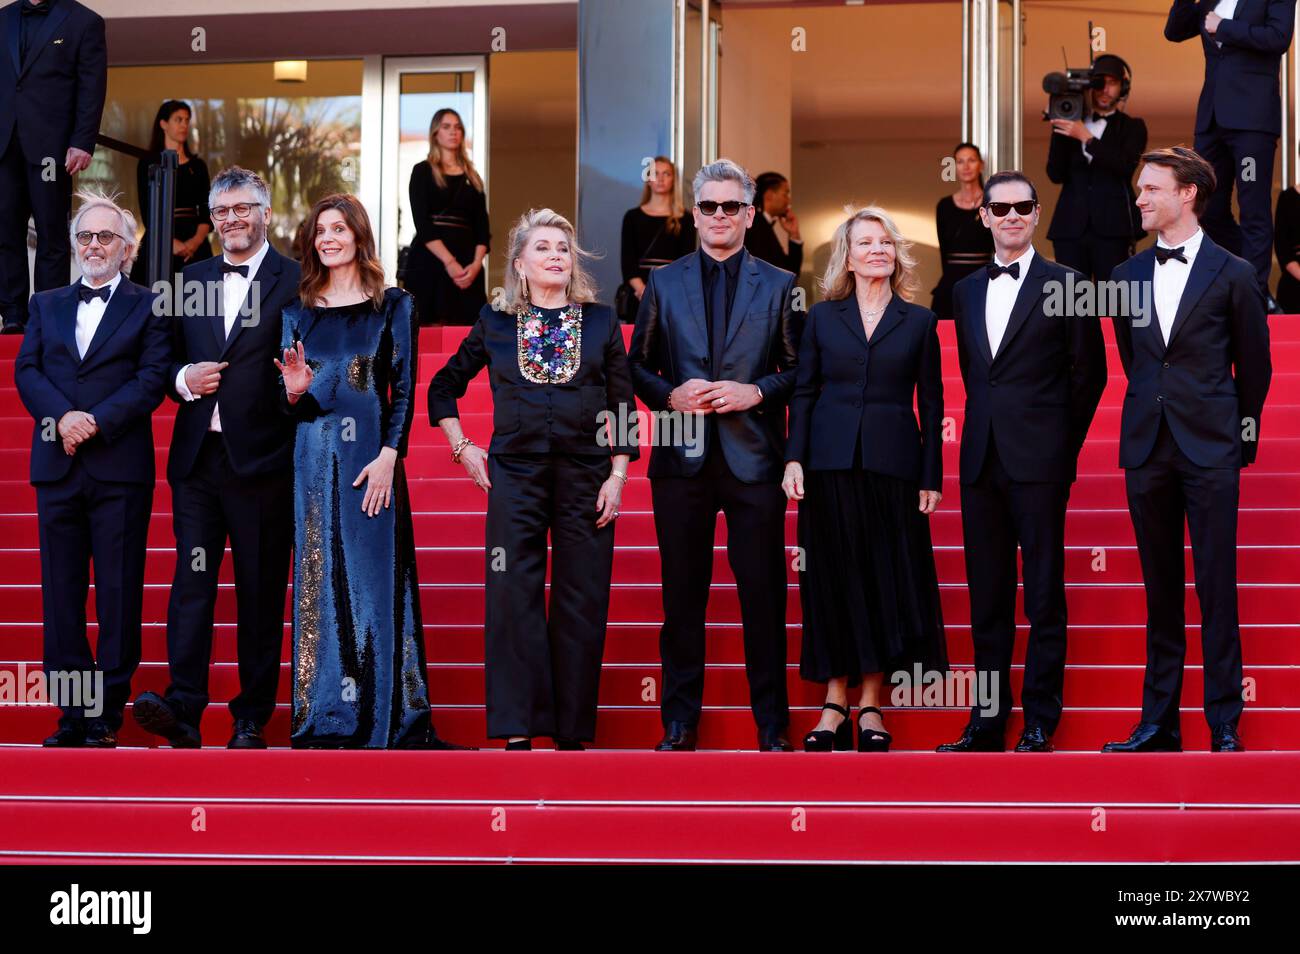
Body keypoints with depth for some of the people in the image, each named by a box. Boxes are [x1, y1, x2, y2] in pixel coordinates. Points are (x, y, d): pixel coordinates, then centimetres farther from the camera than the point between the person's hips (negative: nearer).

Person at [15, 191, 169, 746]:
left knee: (118, 593, -2)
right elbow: (26, 371, 6)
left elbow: (151, 380, -5)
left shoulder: (148, 308, 6)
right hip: (58, 468, 4)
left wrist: (95, 422, -15)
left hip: (120, 470, -4)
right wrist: (61, 417, -12)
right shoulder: (47, 306, 17)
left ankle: (106, 717, 2)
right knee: (61, 593, 3)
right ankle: (72, 717, 8)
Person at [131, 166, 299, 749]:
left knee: (261, 592, 3)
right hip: (197, 457, 4)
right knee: (191, 581, -4)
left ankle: (252, 718, 8)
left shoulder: (295, 282, -1)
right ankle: (183, 707, -9)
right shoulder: (191, 280, 15)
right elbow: (168, 359, 19)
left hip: (261, 460, -4)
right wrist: (184, 378, -2)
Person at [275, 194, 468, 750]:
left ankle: (383, 719, 3)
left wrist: (388, 457, -13)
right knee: (320, 579, 2)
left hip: (372, 455, -2)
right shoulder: (299, 310, 11)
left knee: (376, 574, -2)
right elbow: (287, 403, 12)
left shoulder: (393, 305, 5)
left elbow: (404, 389, -2)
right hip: (315, 458, 2)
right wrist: (293, 391, -11)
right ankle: (325, 719, 7)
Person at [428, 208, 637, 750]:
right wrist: (463, 448, 9)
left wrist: (618, 475, -1)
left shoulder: (601, 321, 8)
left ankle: (573, 731, 6)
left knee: (581, 602, 0)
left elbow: (622, 404, 7)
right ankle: (518, 730, -5)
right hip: (514, 475, 0)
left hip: (585, 474, 0)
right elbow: (444, 387, 18)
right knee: (513, 595, -7)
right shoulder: (495, 323, 8)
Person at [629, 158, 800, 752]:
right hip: (682, 459, 1)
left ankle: (772, 724, 8)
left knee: (763, 594, 0)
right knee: (683, 596, 5)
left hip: (754, 458, -1)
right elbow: (637, 366, 11)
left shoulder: (778, 286, 7)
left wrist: (757, 392, -12)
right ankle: (680, 721, 13)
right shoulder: (664, 284, 10)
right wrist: (670, 395, -7)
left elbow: (796, 369, 6)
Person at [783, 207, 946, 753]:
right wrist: (794, 458, -5)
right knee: (834, 579, 1)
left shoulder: (919, 322, 7)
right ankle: (835, 704, 4)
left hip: (892, 464, 0)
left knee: (886, 579, 0)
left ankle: (871, 706, 6)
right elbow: (803, 393, 7)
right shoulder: (823, 317, 8)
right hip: (831, 463, 0)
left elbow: (931, 404, 5)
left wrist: (931, 477, -1)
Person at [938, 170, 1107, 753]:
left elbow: (1090, 373, 2)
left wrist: (1059, 443, 5)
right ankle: (988, 720, 12)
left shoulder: (1065, 285, -1)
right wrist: (988, 426, 11)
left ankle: (1040, 722, 4)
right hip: (981, 460, 5)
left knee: (1045, 595, -1)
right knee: (987, 596, 7)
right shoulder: (966, 291, 14)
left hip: (1039, 462, -5)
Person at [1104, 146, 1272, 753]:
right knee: (1160, 591, 7)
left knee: (1216, 589, -4)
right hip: (1148, 449, 4)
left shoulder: (1232, 275, -1)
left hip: (1210, 452, -4)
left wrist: (1240, 434, 9)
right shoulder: (1128, 275, 10)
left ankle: (1225, 725, 1)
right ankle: (1158, 723, 11)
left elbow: (1254, 367, 6)